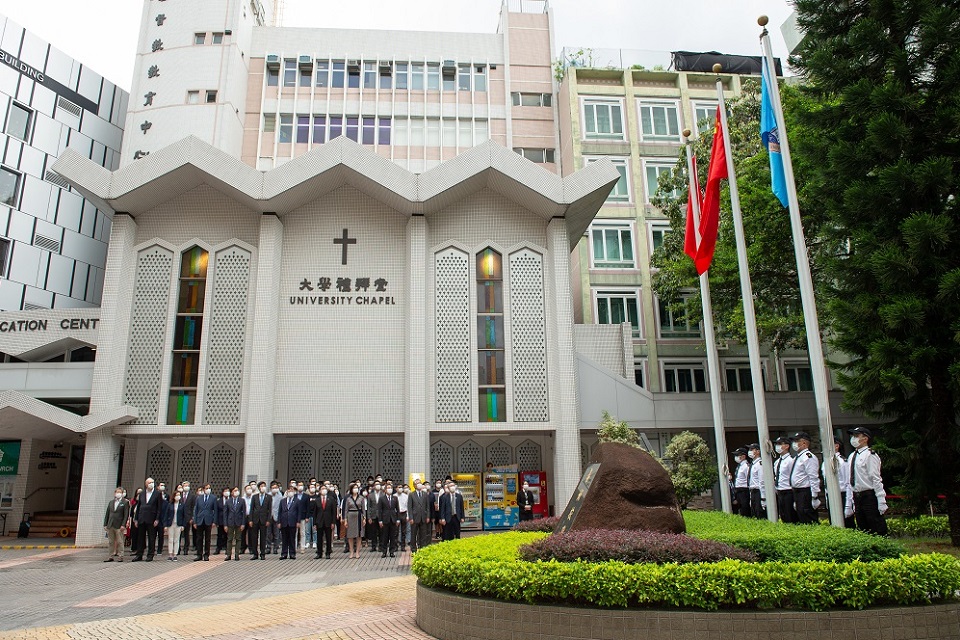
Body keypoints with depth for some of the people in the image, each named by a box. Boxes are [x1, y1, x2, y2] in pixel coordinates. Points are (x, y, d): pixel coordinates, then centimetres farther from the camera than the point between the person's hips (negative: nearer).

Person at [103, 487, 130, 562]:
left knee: (119, 542, -2)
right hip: (110, 525, 5)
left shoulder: (125, 502, -1)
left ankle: (120, 557, 2)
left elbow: (126, 515, -6)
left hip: (119, 526, -5)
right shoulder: (111, 502, 14)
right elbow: (107, 514, 14)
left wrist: (123, 525, -13)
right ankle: (110, 557, 14)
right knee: (110, 542, 8)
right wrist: (105, 524, 7)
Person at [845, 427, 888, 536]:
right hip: (856, 498, 7)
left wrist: (881, 502, -16)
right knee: (863, 531, 10)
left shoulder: (870, 455, -8)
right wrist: (848, 505, 14)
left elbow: (877, 480, -12)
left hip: (869, 496, -7)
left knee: (878, 531, -2)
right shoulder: (851, 457, 13)